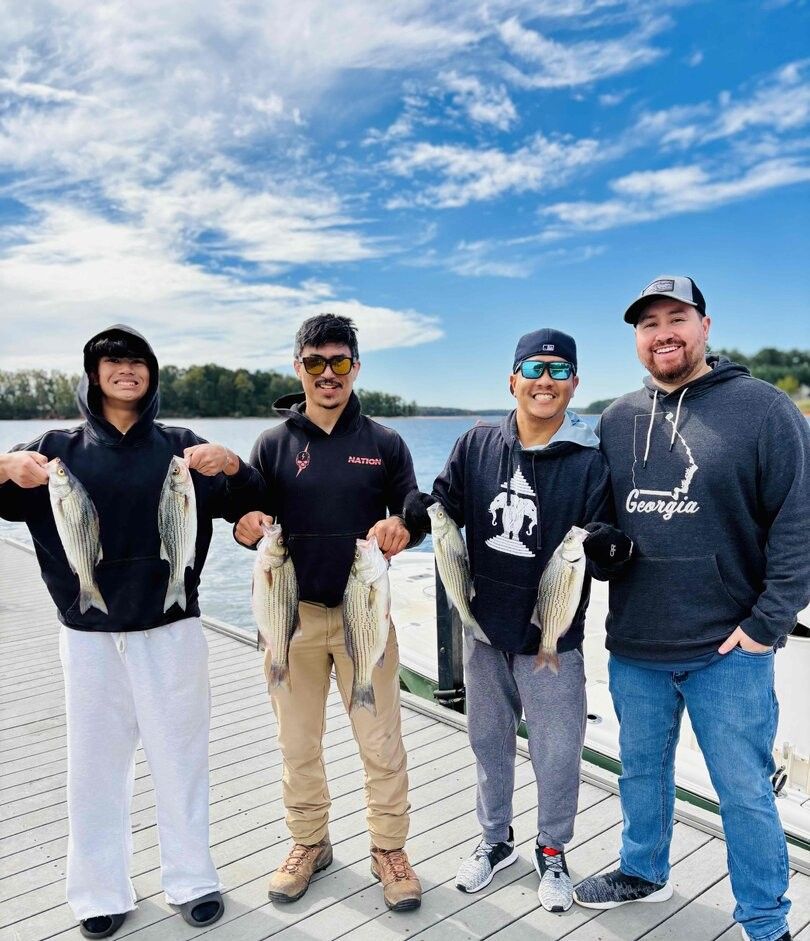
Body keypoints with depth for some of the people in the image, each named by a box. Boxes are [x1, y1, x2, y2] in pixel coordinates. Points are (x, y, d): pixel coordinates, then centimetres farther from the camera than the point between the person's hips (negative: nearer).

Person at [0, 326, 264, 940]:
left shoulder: (181, 447, 4)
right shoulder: (59, 448, 6)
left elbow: (250, 507, -1)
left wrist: (231, 465, -21)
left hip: (171, 631, 0)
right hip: (89, 636, 1)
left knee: (181, 762, 9)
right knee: (96, 768, 9)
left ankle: (193, 881, 28)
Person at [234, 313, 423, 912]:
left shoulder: (383, 442, 3)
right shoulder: (274, 444, 4)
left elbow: (413, 513, 5)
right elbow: (251, 519, 6)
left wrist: (400, 528, -19)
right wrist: (246, 527, -18)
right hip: (292, 614, 1)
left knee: (381, 742, 7)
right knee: (298, 743, 14)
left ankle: (389, 849, 28)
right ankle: (309, 843, 36)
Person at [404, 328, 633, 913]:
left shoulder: (591, 461, -10)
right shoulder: (477, 446, -2)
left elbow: (604, 560, -10)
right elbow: (445, 504, 2)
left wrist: (611, 546, -33)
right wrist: (414, 514, -20)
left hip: (553, 637, -3)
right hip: (484, 629, 3)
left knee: (557, 754, 10)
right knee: (489, 743, 19)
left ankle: (553, 851, 38)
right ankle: (496, 840, 43)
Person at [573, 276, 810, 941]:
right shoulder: (617, 420, 5)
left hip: (727, 650, -4)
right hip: (633, 647, 5)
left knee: (745, 791, 9)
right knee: (641, 770, 21)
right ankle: (643, 872, 44)